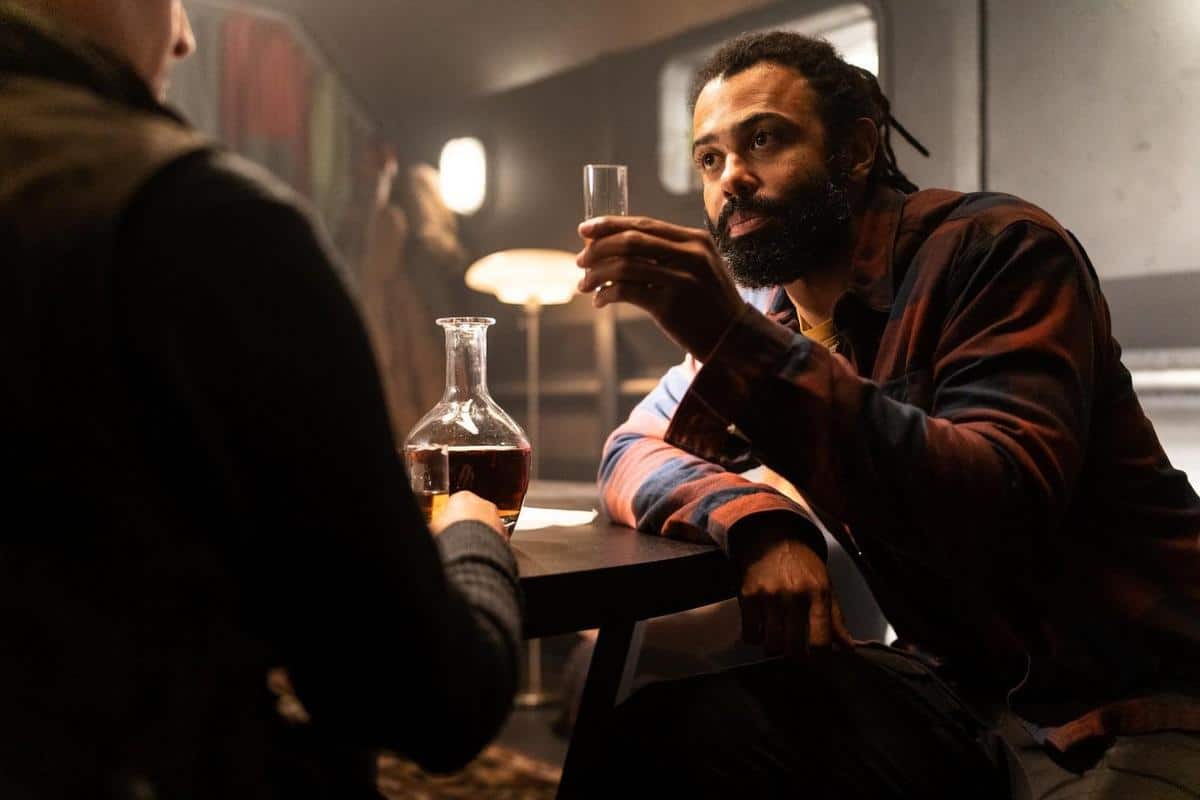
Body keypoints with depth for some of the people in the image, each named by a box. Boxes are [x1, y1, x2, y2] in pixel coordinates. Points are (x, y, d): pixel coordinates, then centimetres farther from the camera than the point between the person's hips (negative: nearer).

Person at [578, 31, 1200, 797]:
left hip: (1128, 705, -5)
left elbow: (1002, 508, -29)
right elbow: (634, 455, 0)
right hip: (958, 690, 5)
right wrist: (760, 524, -21)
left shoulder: (995, 247, -16)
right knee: (656, 731, -13)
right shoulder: (769, 314, 2)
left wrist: (740, 342, -36)